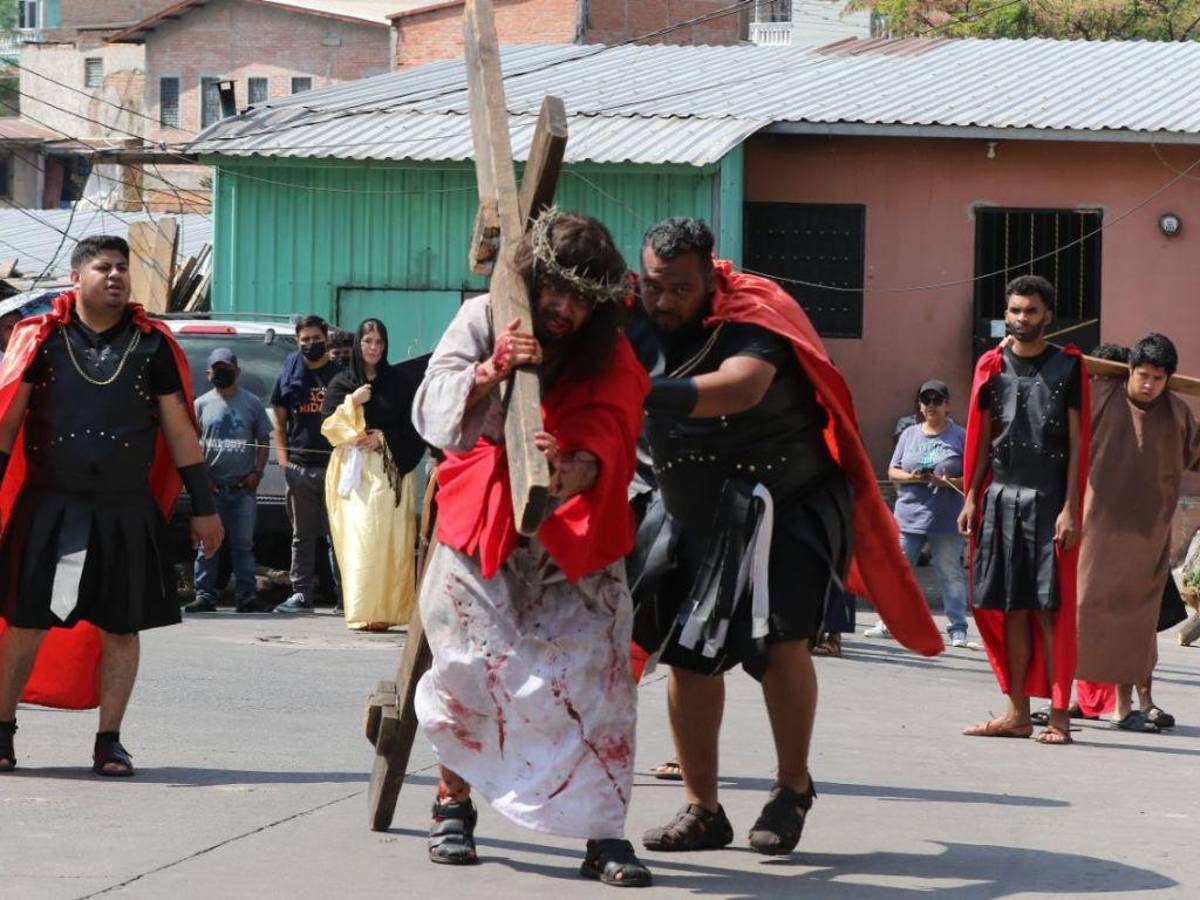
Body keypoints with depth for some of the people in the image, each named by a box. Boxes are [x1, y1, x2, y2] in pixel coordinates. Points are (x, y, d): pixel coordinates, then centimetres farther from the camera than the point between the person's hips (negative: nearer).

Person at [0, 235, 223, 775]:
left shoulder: (151, 345, 5)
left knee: (120, 628, 4)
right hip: (48, 509, -1)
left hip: (126, 513, 1)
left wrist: (203, 508, 7)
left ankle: (109, 742, 14)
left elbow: (179, 432, 8)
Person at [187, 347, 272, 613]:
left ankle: (246, 596, 4)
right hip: (211, 486, 0)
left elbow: (263, 441, 11)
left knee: (243, 544, 1)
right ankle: (205, 596, 1)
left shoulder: (251, 403, 9)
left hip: (243, 485, 0)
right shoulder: (202, 404, 9)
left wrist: (257, 472, -2)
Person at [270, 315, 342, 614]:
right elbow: (279, 423, 15)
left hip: (335, 466, -2)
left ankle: (344, 594, 0)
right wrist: (284, 462, 3)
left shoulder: (341, 375, 8)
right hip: (299, 467, 2)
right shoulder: (289, 377, 12)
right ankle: (301, 593, 7)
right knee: (302, 536, 5)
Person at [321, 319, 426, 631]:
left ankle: (387, 610, -8)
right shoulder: (342, 383, 11)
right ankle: (362, 613, -13)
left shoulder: (398, 381, 9)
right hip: (353, 470, 0)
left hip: (390, 469, 0)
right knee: (358, 537, -11)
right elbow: (329, 426, 3)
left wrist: (384, 438, -7)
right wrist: (352, 403, -10)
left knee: (389, 538, -9)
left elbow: (412, 425, 6)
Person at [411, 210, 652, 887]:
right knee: (469, 666, -4)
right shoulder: (484, 319, -2)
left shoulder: (611, 355, -2)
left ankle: (606, 835, -13)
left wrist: (574, 473, -39)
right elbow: (432, 411, -13)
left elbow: (607, 441, -16)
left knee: (595, 671, -13)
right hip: (481, 526, 0)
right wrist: (491, 371, -32)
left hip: (574, 536, 0)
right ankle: (453, 806, 19)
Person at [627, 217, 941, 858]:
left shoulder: (751, 319, -23)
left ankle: (793, 786, 2)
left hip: (786, 502, -6)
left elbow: (741, 388, -43)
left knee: (780, 638, -19)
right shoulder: (636, 325, -6)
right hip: (697, 515, 6)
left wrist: (648, 394, -58)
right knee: (685, 649, 2)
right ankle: (702, 810, 13)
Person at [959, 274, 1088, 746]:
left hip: (1048, 499, -4)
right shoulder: (993, 367, 11)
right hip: (1000, 496, 4)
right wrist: (971, 498, 7)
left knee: (1050, 609, -6)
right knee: (1011, 608, 5)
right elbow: (981, 438, 15)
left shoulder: (1067, 367, 0)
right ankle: (1017, 713, 10)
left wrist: (1070, 507, -10)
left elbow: (1077, 441, -3)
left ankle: (1059, 715, -5)